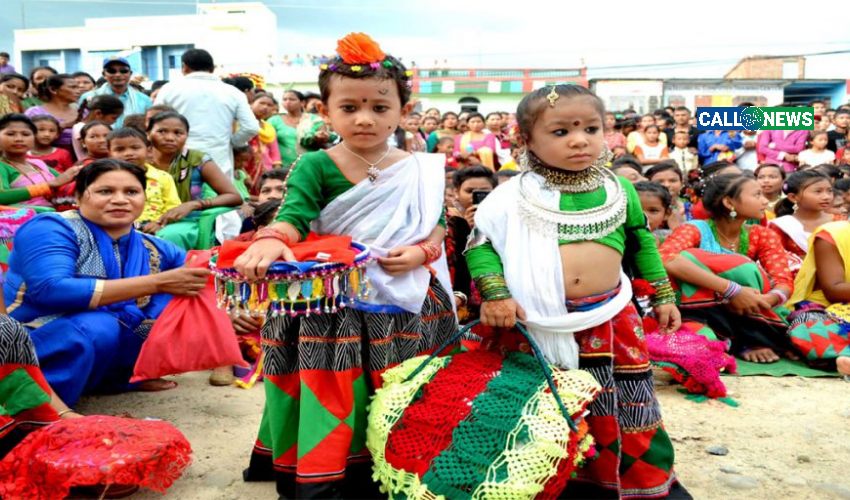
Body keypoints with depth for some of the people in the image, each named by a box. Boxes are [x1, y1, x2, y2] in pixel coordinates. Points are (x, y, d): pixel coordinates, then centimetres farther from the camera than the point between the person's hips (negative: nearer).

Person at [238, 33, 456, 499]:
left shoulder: (420, 170, 2)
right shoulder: (315, 167, -6)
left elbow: (438, 224, 7)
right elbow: (294, 215, -18)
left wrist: (421, 252, -14)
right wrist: (270, 239, -39)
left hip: (403, 303, 3)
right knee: (330, 391, -1)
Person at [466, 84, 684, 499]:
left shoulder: (619, 191, 5)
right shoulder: (515, 197, -6)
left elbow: (643, 243, 16)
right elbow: (481, 243, -3)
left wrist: (663, 295, 17)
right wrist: (495, 293, -15)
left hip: (610, 316, 3)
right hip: (539, 319, -2)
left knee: (629, 402, 10)